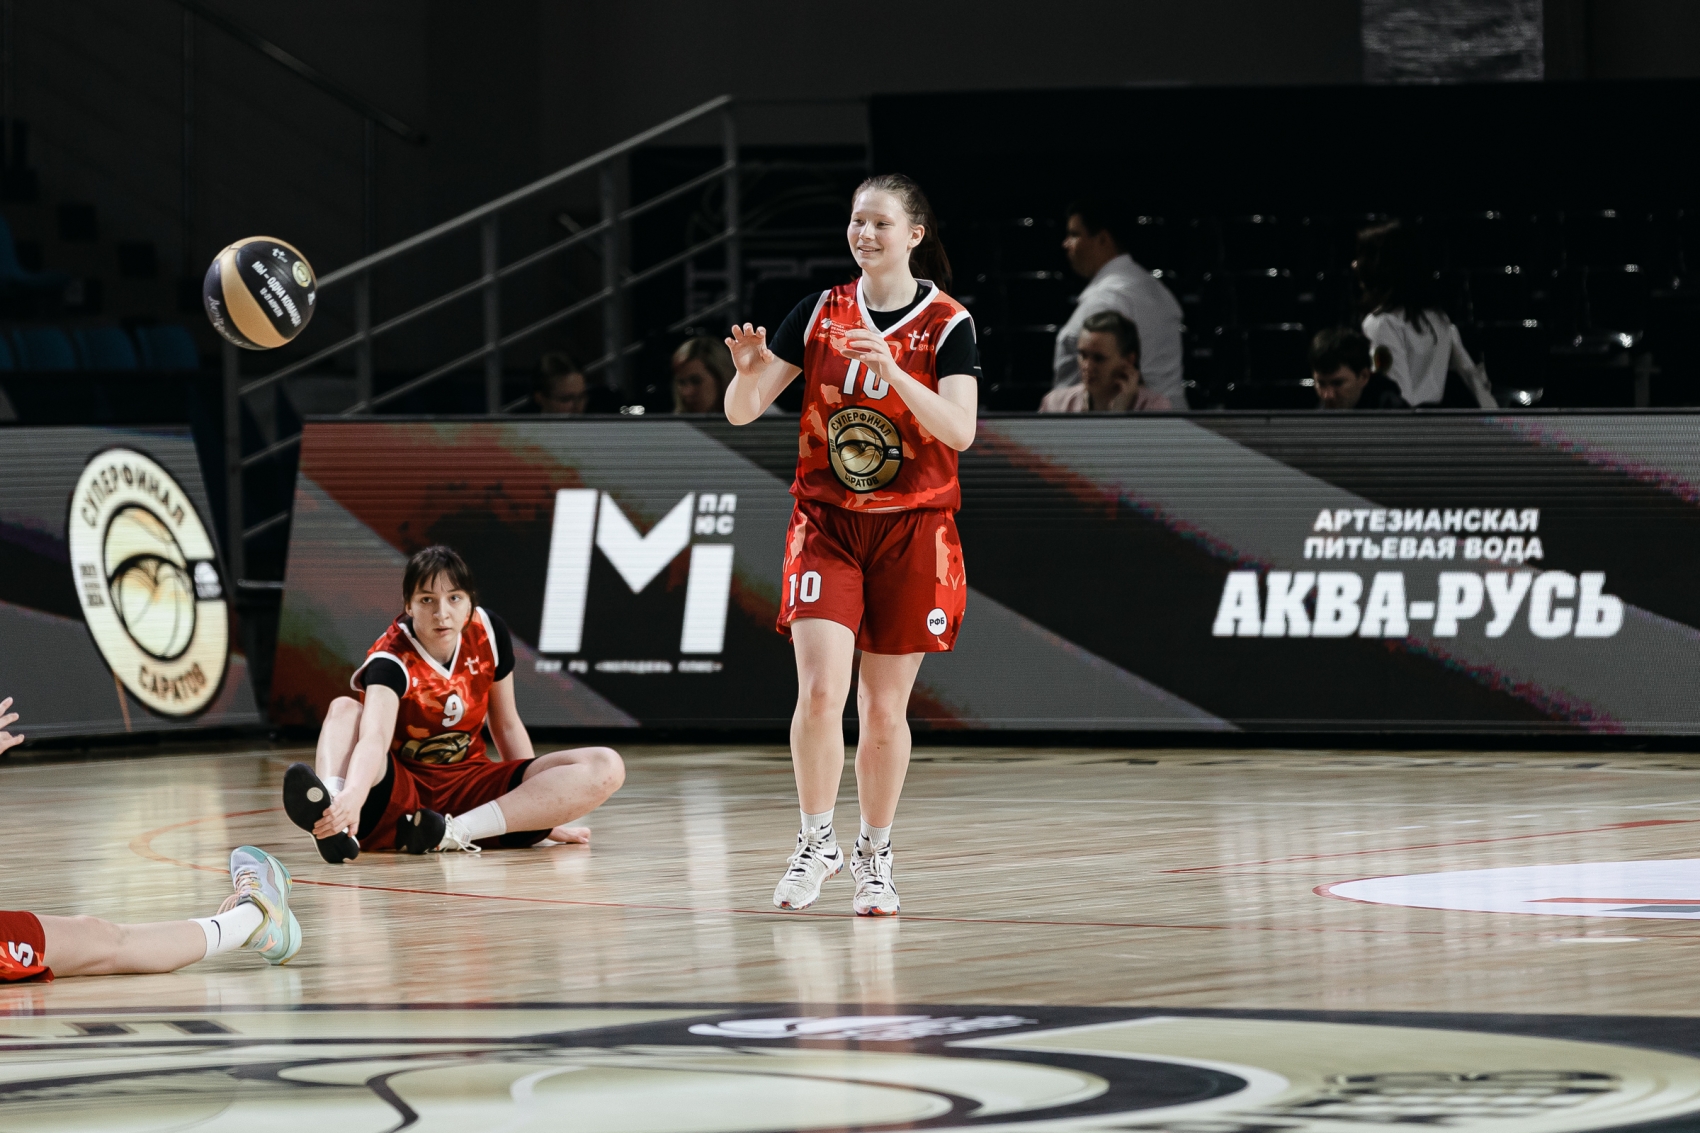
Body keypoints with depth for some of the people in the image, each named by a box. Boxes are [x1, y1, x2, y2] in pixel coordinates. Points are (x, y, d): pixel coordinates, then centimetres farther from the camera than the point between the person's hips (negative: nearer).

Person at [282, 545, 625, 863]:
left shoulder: (488, 633, -4)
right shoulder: (391, 661, -20)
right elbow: (375, 737, -40)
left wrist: (543, 811, 12)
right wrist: (353, 795, -61)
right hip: (401, 791, -4)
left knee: (605, 768, -18)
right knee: (344, 709, -31)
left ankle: (453, 833, -31)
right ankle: (333, 824, -63)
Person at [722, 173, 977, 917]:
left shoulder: (947, 325, -5)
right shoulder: (819, 314, 1)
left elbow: (960, 430, -19)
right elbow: (743, 411, -2)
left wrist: (891, 370, -31)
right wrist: (748, 372, -25)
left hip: (910, 533, -1)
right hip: (826, 525, 1)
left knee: (884, 707, 4)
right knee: (819, 689, -15)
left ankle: (875, 856, 19)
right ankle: (816, 842, 2)